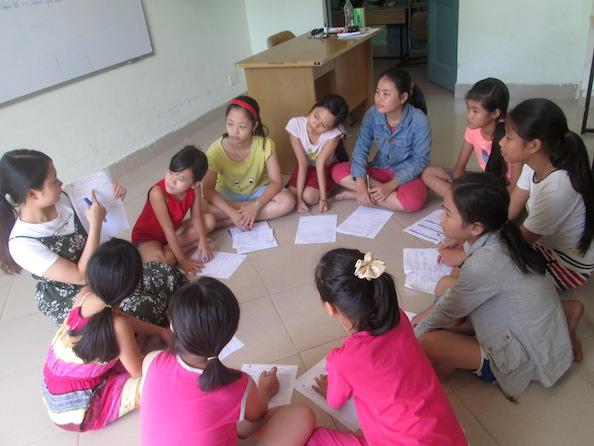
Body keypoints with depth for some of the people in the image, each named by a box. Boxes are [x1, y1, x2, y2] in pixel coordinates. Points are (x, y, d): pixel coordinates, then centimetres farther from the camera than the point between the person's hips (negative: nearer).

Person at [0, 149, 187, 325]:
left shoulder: (59, 199, -12)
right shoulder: (22, 244, -28)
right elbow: (82, 276, -28)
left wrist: (112, 196, -10)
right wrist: (96, 223, -29)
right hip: (67, 300, -6)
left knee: (169, 275, -10)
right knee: (142, 308, -27)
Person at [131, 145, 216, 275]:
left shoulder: (195, 189, -19)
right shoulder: (158, 193, -34)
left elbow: (196, 216, -2)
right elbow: (169, 231, -29)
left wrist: (203, 241, -13)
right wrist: (182, 261, -25)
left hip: (175, 229, 7)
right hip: (147, 237, -7)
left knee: (209, 220, -4)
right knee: (158, 261, -37)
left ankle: (167, 250, -10)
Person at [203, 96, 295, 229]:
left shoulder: (265, 144, -22)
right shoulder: (216, 149, -23)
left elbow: (276, 181, -19)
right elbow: (208, 189, -20)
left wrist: (256, 205, -34)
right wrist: (232, 212, -34)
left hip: (258, 191, 1)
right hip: (229, 195, -1)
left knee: (287, 201, -28)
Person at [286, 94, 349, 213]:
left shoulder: (334, 132, -32)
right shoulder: (295, 124, -28)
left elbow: (320, 164, -27)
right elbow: (302, 163, -25)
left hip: (327, 167, -2)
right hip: (306, 167, 2)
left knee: (309, 196, -23)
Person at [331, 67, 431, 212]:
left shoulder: (418, 120, -22)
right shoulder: (372, 114, -13)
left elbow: (420, 159, -18)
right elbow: (361, 149, -12)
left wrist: (390, 186, -27)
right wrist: (361, 184, -27)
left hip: (407, 174, -3)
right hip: (380, 169, 4)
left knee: (413, 199, -37)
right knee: (338, 171, -15)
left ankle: (363, 195, -19)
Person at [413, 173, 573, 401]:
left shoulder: (485, 264, -33)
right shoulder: (492, 238, -9)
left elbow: (449, 311, -17)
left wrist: (414, 333, 0)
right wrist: (429, 314, 1)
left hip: (528, 356, -8)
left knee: (425, 343, -22)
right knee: (445, 285, 5)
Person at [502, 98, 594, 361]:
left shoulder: (558, 189, -34)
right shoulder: (535, 165, -12)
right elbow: (509, 212, -3)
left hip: (570, 263, -8)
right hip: (547, 244, 8)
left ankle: (565, 310, -8)